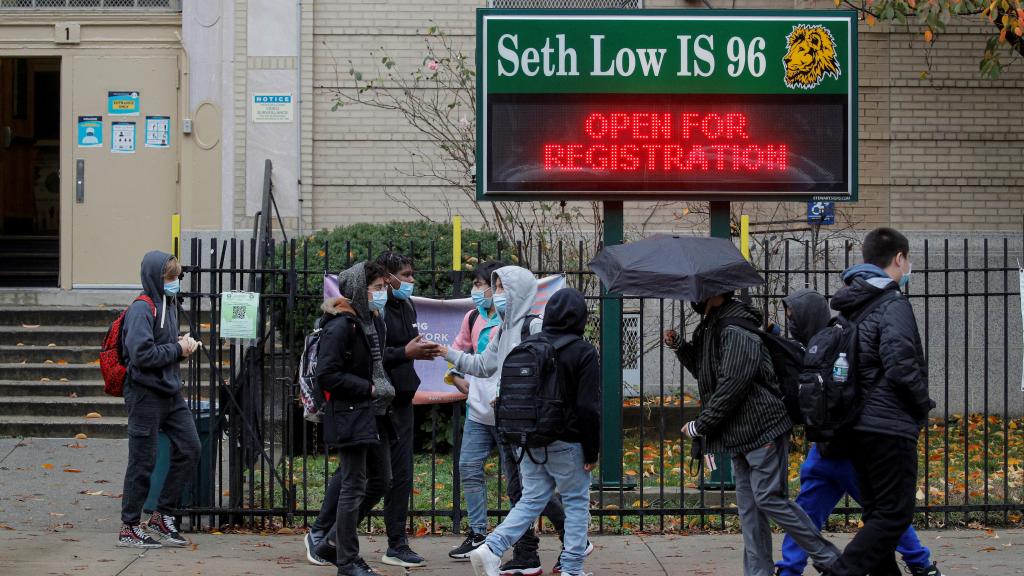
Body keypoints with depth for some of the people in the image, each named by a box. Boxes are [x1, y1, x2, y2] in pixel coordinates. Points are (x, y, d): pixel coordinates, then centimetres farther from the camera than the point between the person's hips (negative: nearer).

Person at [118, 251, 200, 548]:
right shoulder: (141, 309, -15)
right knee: (143, 462, -1)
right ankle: (129, 528, 11)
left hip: (171, 392, 9)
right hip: (146, 394, -9)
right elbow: (142, 354, -24)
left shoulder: (169, 305, 13)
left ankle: (161, 516, 17)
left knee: (190, 450, 6)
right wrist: (178, 350, -13)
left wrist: (183, 344, 3)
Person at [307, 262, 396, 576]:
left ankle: (331, 539, 23)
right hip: (350, 415, -9)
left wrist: (385, 388, 8)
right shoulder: (341, 326, -15)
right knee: (353, 486, -4)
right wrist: (369, 389, -18)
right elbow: (327, 374, -19)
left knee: (380, 481, 12)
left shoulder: (374, 322, 12)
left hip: (374, 415, 9)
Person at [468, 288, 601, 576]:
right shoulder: (584, 353, -11)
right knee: (577, 501, 9)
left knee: (531, 499, 12)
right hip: (566, 442, -5)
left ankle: (491, 548, -6)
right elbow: (588, 407, -13)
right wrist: (592, 452, -6)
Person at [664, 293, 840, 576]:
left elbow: (731, 386, -23)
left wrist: (699, 426, -15)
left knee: (768, 498, -10)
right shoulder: (709, 329, 13)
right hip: (740, 435, 10)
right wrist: (680, 346, 11)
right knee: (749, 505, 9)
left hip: (762, 428, -10)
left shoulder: (737, 332, -19)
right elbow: (705, 371, 27)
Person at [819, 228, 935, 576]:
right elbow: (901, 367, -22)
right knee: (895, 515, -5)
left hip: (859, 426, 9)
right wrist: (924, 406, -6)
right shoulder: (893, 305, -13)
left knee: (877, 514, 13)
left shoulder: (852, 305, 14)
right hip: (890, 426, -9)